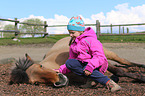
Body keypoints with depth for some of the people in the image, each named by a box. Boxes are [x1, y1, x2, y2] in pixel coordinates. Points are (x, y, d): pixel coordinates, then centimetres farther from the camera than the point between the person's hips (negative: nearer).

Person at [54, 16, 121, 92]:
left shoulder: (91, 40, -11)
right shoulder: (73, 44, 14)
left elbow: (99, 57, -20)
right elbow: (72, 59, 19)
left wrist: (90, 67, -34)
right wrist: (61, 70, 6)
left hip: (97, 66, -7)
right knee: (69, 63, -21)